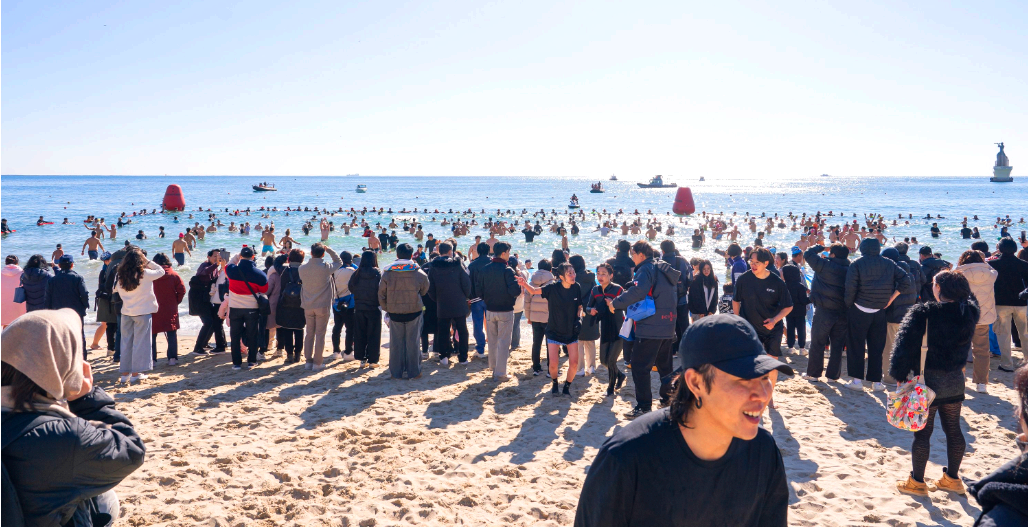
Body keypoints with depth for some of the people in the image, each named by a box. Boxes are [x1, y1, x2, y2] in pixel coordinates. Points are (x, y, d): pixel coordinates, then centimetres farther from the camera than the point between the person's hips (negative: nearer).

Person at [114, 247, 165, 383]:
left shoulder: (120, 275, -1)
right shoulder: (145, 274, -13)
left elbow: (115, 289, 11)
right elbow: (161, 271, 0)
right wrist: (148, 261, 3)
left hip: (126, 313, 4)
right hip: (143, 312, -4)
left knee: (126, 341, 12)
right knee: (140, 342, 3)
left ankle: (125, 372, 16)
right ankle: (136, 373, 5)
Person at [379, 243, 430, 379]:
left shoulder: (387, 273, -4)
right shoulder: (419, 273, -7)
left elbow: (381, 294, 3)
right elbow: (424, 290, 9)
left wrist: (386, 308, 15)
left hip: (394, 312, 1)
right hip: (414, 312, -1)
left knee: (396, 342, 10)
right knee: (413, 342, 7)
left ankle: (396, 372, 17)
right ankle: (413, 372, 13)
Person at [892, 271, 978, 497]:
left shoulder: (923, 314, -20)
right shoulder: (968, 313, -3)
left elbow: (906, 345, -21)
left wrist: (899, 374, -17)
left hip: (928, 381, -5)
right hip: (955, 381, 6)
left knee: (922, 432, 5)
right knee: (953, 430, 16)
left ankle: (917, 482, 15)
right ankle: (952, 479, 29)